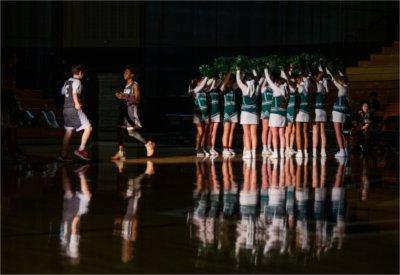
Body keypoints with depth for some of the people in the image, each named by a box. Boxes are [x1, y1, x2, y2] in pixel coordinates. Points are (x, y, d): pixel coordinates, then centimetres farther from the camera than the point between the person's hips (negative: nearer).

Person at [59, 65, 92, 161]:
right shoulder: (77, 82, -9)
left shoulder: (67, 82, 14)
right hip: (74, 109, -9)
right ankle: (81, 149, -10)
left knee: (69, 131, 12)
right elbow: (74, 93, -25)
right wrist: (77, 103, -26)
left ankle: (63, 154, 10)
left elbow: (63, 92, 28)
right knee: (88, 127, -5)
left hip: (66, 108, 9)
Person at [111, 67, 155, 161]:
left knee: (131, 131, -12)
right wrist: (121, 96, 7)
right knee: (120, 129, 2)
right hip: (125, 109, 9)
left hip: (132, 109, -9)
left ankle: (148, 144, 3)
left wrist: (125, 97, -22)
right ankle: (121, 152, 5)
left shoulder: (135, 85, -9)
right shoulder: (127, 86, 17)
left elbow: (137, 100, -16)